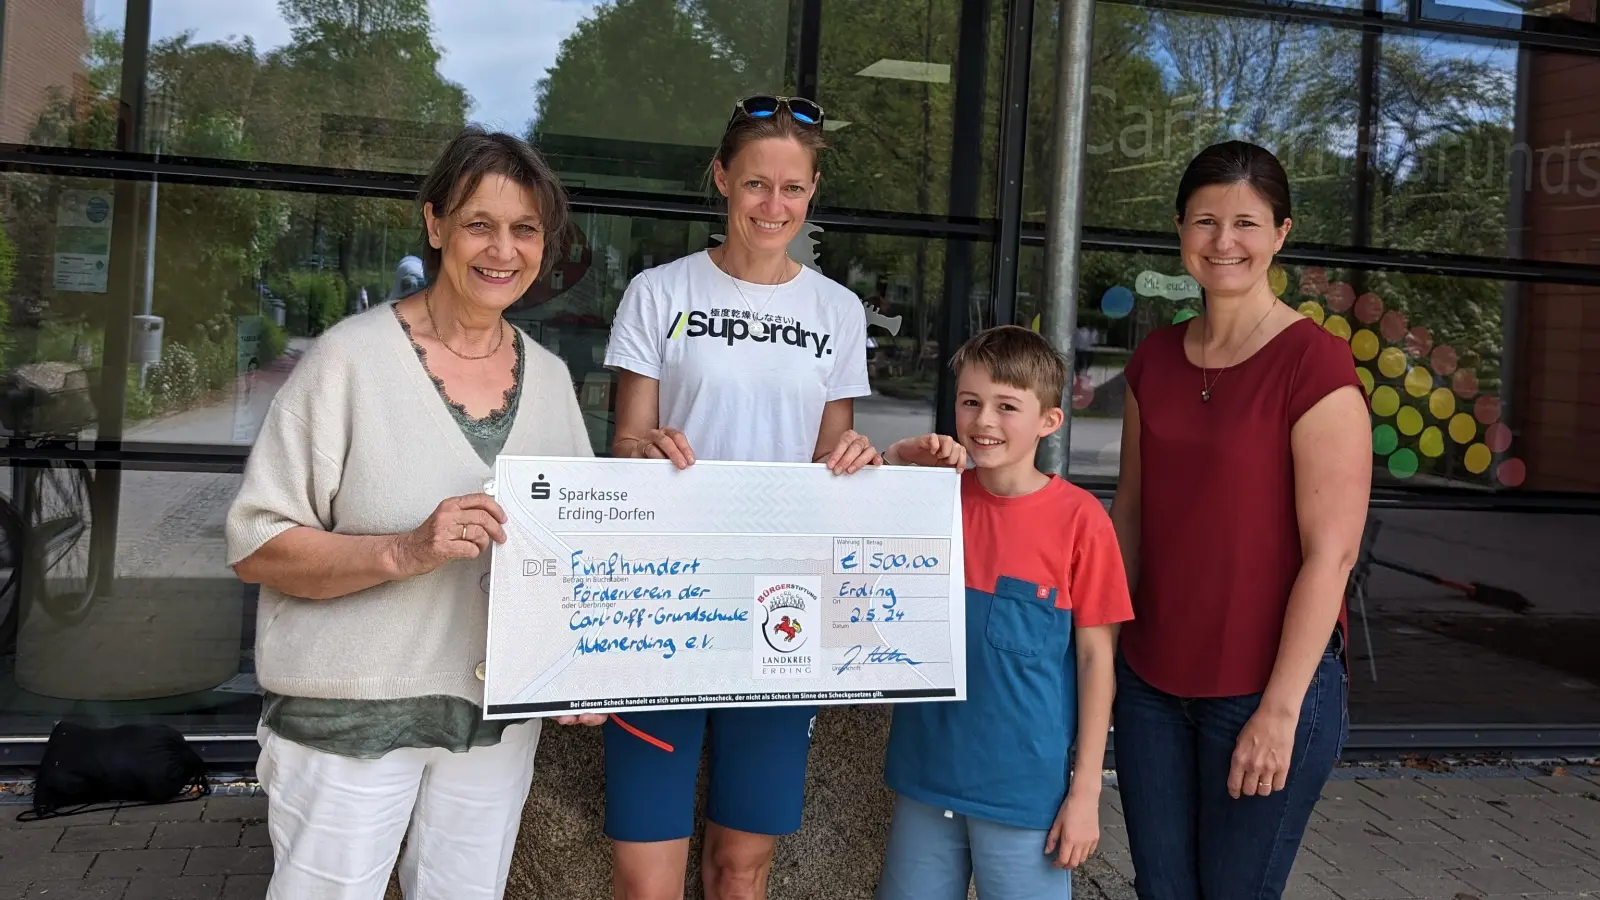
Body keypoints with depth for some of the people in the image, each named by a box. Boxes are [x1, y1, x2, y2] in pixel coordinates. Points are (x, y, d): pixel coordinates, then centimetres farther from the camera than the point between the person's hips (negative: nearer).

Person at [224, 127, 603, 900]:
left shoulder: (549, 377, 5)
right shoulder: (352, 357, -11)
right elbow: (256, 547, -12)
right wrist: (405, 553, -27)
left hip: (498, 716, 5)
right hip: (351, 719, -4)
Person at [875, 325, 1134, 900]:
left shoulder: (1079, 518, -10)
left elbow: (1096, 656, -6)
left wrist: (1086, 791, -6)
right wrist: (896, 460, -8)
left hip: (1025, 786, -4)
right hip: (927, 774, 4)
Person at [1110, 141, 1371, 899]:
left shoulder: (1315, 366, -13)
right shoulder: (1154, 361, 5)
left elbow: (1330, 552, -15)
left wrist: (1280, 709, -15)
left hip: (1267, 689, -5)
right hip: (1150, 682, 5)